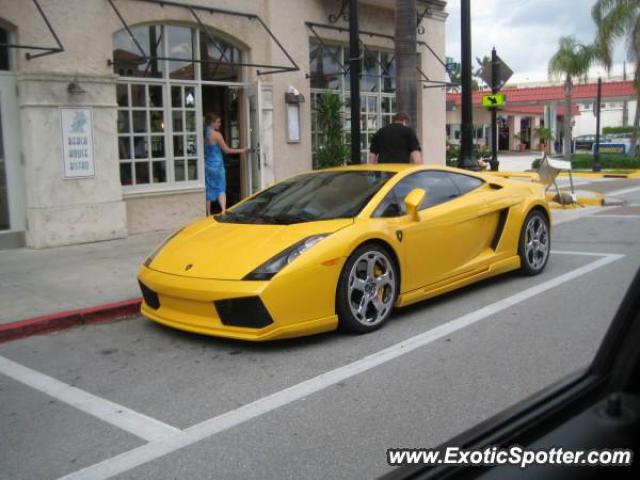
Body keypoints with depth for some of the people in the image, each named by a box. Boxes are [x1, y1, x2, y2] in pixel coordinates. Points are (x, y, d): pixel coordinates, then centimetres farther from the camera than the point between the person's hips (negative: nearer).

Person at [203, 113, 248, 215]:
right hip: (216, 165, -5)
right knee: (221, 189, 3)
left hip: (207, 165, 5)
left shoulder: (204, 134, 4)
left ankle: (209, 214, 13)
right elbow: (226, 150, -6)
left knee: (208, 190, 10)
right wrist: (241, 150, 3)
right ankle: (223, 210, -12)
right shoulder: (216, 134, -11)